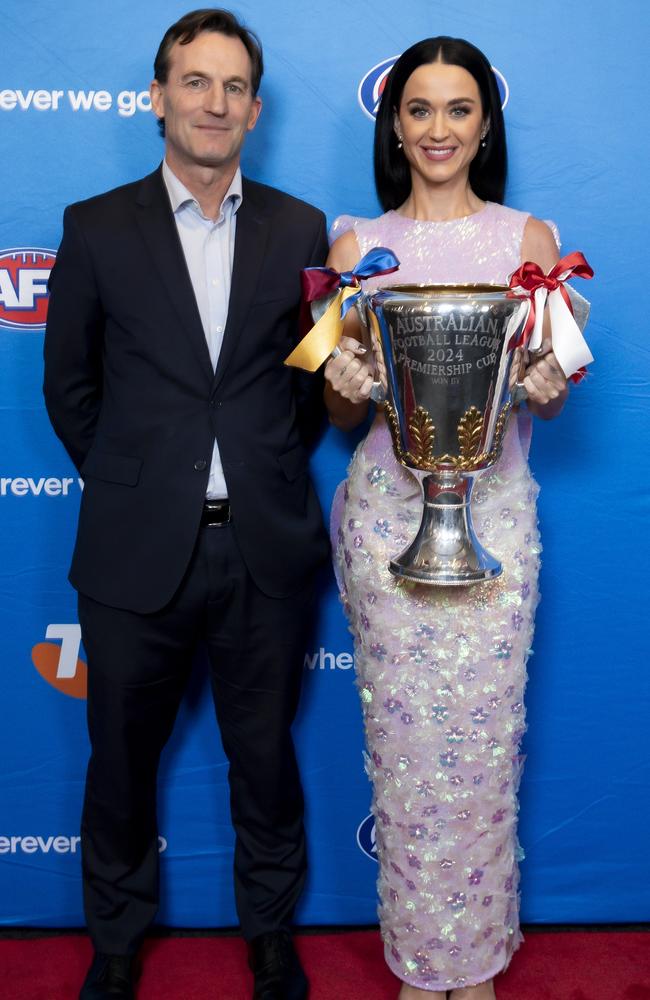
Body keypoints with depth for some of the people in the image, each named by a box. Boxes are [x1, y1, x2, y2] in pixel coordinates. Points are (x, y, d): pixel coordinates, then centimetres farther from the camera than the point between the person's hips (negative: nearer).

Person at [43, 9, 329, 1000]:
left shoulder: (301, 230, 4)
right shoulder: (97, 229, 0)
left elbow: (315, 374, 11)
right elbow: (69, 385, 6)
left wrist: (262, 470, 7)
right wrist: (129, 483, 7)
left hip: (264, 549, 1)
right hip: (137, 551, 0)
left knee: (265, 757, 15)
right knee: (122, 759, 15)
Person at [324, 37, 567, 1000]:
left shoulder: (529, 237, 5)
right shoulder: (357, 244, 5)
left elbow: (552, 387, 8)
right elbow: (340, 412, 7)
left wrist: (548, 383, -15)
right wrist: (349, 382, -16)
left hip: (494, 507, 0)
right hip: (388, 509, 0)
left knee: (484, 736, 5)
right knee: (406, 739, 6)